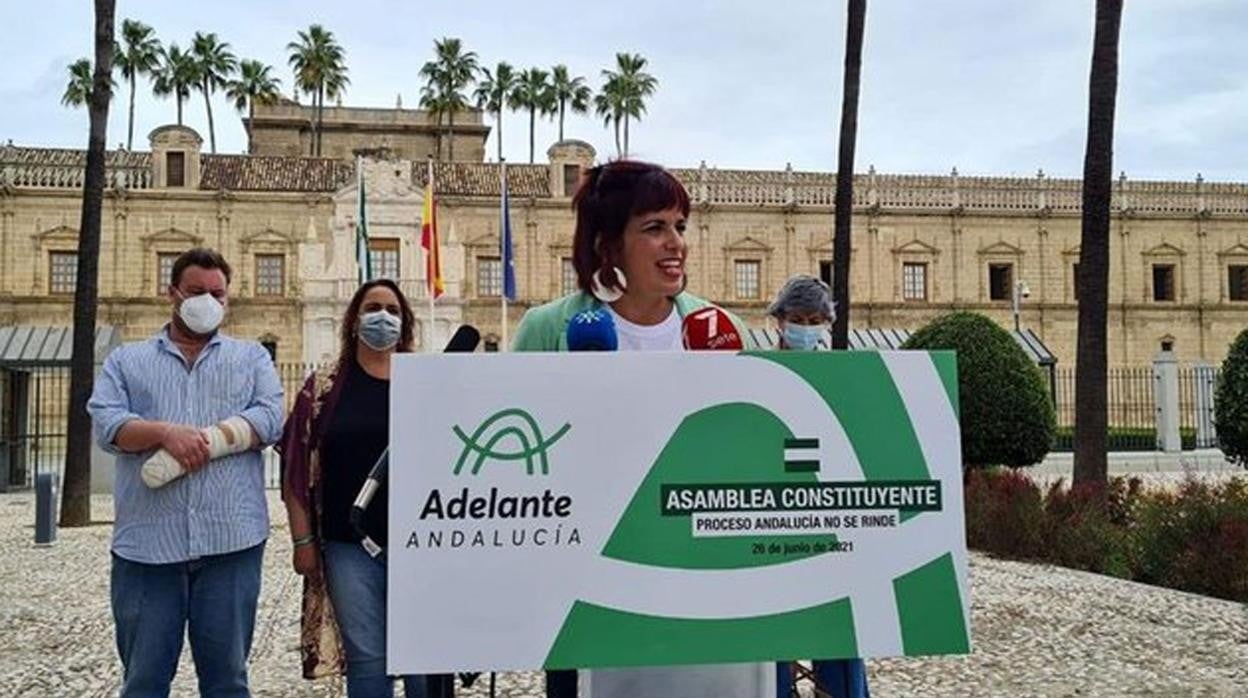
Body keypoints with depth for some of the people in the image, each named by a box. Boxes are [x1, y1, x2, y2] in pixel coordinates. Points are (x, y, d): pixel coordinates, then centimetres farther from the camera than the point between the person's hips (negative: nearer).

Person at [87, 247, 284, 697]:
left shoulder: (252, 358, 15)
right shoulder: (126, 361, 16)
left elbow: (270, 419, -1)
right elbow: (106, 423, 0)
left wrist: (203, 439, -13)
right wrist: (167, 433, -17)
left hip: (231, 539, 0)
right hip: (148, 541, 1)